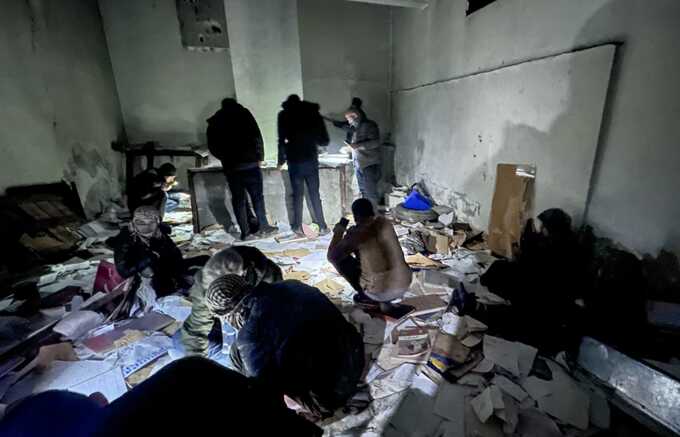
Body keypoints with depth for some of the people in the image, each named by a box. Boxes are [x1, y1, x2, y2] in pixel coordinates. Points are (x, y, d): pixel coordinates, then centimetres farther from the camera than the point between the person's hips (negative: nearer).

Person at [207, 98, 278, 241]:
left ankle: (245, 232, 6)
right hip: (250, 163, -3)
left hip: (230, 166, 3)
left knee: (238, 198, 5)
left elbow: (212, 146, 12)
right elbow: (257, 137, -4)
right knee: (257, 196, 4)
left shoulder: (214, 121, 14)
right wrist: (259, 157, 3)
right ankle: (263, 227, 8)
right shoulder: (244, 113, 4)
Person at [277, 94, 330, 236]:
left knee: (297, 195, 9)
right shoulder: (313, 113, 5)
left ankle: (298, 227, 11)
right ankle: (322, 226, 7)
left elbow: (282, 141, -3)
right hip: (311, 160, 1)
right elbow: (324, 141, 5)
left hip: (294, 161, 0)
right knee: (315, 195, 6)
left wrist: (281, 160, 8)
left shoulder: (284, 115, 2)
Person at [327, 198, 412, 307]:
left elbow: (331, 256, -7)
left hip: (381, 293, -6)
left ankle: (366, 296, 10)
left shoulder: (356, 233, -15)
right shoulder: (385, 222, 3)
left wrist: (338, 233, 5)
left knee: (339, 258, 6)